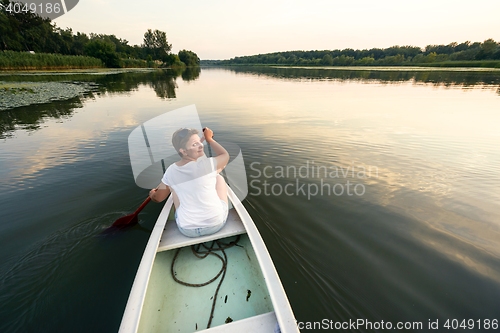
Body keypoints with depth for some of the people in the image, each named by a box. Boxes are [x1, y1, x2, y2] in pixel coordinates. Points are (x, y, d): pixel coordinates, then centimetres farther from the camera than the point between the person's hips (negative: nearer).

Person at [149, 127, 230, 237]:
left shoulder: (171, 171, -8)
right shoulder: (206, 165, -21)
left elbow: (157, 198, 7)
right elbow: (225, 155, 0)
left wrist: (152, 194, 31)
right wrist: (209, 139, 10)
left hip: (187, 230, 3)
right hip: (216, 224, -2)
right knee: (219, 178, 16)